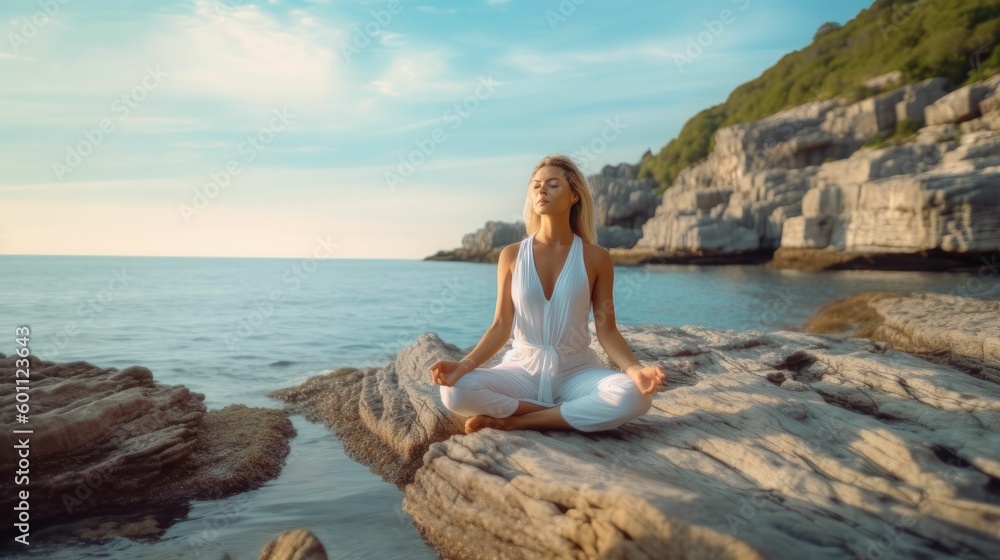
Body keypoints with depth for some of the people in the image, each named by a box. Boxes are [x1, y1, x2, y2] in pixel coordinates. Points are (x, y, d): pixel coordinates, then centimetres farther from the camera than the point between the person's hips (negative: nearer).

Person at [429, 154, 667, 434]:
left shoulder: (596, 257, -2)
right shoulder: (512, 255, 0)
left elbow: (606, 329, -3)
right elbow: (501, 326, -3)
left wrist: (635, 369, -22)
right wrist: (465, 364, -19)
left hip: (577, 371, 0)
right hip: (523, 369, 0)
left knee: (634, 397, -32)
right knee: (455, 392, -28)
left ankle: (515, 421, -17)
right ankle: (569, 415, -13)